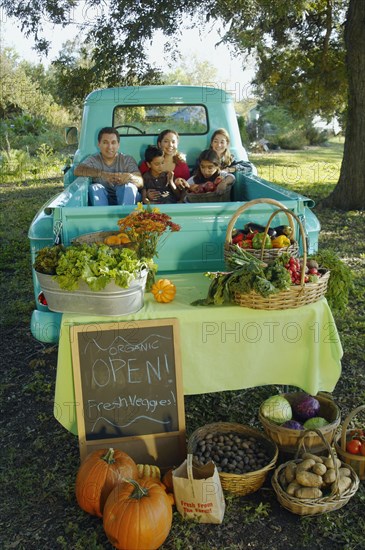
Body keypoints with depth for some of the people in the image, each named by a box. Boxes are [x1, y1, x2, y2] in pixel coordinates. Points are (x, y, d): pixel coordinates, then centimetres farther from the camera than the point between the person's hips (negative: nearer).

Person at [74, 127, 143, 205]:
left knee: (128, 187, -28)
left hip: (126, 198, 0)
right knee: (94, 187, -27)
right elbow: (78, 170, -16)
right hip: (103, 200, 0)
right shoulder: (93, 160, 7)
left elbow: (140, 183, -8)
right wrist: (102, 174, -32)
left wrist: (130, 177, -34)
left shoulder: (127, 160, 6)